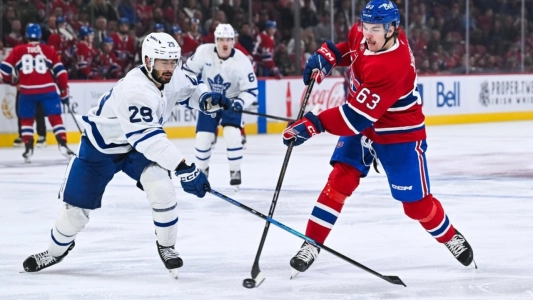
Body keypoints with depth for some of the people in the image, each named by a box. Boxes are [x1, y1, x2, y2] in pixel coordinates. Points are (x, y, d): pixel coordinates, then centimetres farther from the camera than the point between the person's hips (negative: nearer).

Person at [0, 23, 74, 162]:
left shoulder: (18, 50, 7)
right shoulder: (49, 50, 6)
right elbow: (60, 71, 5)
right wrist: (64, 91, 13)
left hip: (27, 91, 1)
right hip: (47, 89, -1)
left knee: (26, 119, 17)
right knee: (55, 118, 4)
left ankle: (28, 148, 9)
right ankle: (63, 145, -7)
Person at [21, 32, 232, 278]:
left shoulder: (173, 77, -16)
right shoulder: (135, 89, -39)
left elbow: (190, 90, 8)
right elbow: (148, 138, -44)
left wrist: (208, 100, -17)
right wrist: (183, 169, -48)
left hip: (140, 144, 5)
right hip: (101, 146, -5)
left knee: (161, 188, -21)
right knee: (77, 203, 3)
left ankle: (166, 246, -1)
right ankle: (57, 249, 31)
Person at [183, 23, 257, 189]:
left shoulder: (242, 61, -22)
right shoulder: (203, 52, -19)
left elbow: (251, 90, -17)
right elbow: (189, 71, -3)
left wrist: (240, 102, -34)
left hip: (231, 101, -2)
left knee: (232, 134, -21)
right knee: (203, 137, -4)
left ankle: (235, 172, -4)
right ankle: (201, 170, 23)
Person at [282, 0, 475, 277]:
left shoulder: (393, 67, -37)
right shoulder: (364, 34, -14)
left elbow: (358, 115, -38)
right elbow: (350, 47, 13)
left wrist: (314, 124, -41)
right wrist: (326, 57, -7)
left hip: (399, 133, -6)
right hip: (361, 125, 6)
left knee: (415, 202, 3)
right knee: (340, 179, -11)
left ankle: (451, 238, 31)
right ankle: (311, 245, -8)